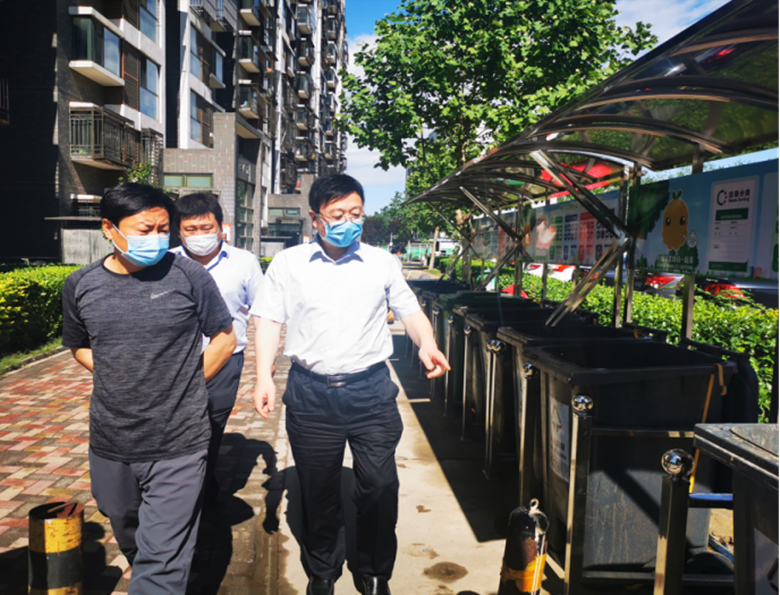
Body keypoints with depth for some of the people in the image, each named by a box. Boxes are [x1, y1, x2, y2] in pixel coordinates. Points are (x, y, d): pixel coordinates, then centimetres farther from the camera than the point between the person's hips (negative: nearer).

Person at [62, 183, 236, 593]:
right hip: (110, 447, 4)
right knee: (128, 537, 27)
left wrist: (184, 386, -1)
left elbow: (225, 338, 0)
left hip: (178, 447, -4)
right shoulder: (80, 286, 0)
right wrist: (121, 382, 4)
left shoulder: (188, 276, -10)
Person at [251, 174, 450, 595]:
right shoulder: (288, 264, 3)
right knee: (318, 490, 13)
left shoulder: (382, 263, 6)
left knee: (380, 487, 5)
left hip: (371, 391, 1)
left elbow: (409, 310, 10)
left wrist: (428, 346, -9)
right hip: (310, 394, 0)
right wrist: (264, 377, -7)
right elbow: (268, 321, 4)